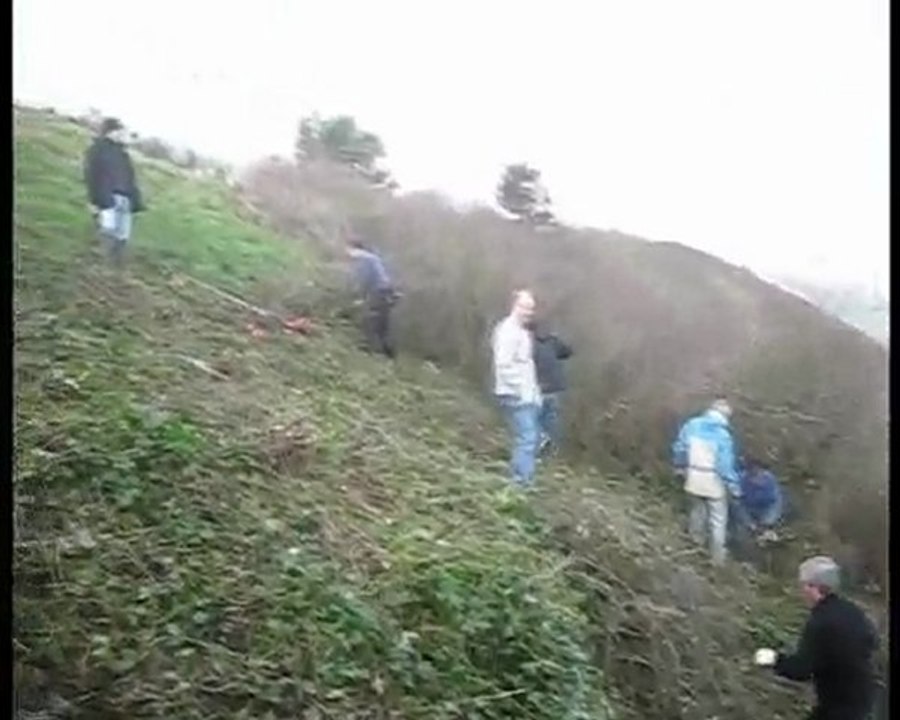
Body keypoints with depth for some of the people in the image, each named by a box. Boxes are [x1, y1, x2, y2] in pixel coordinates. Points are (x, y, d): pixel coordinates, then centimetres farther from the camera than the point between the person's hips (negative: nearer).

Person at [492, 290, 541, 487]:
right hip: (516, 397, -10)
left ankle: (518, 482, 19)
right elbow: (504, 365, -21)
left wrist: (534, 391, 16)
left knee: (527, 439, 12)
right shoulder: (508, 331, -13)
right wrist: (521, 390, -21)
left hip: (527, 396, 10)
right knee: (527, 439, -13)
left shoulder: (523, 332, 18)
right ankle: (523, 484, -11)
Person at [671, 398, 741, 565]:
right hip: (714, 482, -5)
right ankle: (718, 556, 22)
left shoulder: (691, 425, -7)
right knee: (718, 519, 13)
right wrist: (734, 487, -10)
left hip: (694, 479, 5)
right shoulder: (723, 435, -23)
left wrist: (680, 467, 21)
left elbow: (679, 448, 4)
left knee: (698, 509, 30)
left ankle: (697, 537, 53)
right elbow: (725, 465, -22)